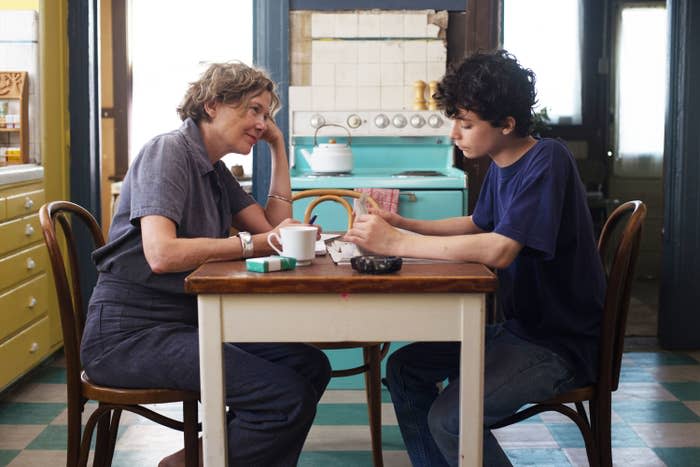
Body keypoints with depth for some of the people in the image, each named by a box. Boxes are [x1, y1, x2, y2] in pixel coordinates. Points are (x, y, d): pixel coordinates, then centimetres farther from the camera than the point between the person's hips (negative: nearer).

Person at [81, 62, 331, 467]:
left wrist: (279, 148, 10)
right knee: (287, 396, -22)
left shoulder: (215, 170, 16)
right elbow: (161, 254, -25)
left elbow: (275, 226, 11)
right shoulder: (169, 151, -11)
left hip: (187, 319, 9)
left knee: (310, 366, -4)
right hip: (130, 332, -9)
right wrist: (257, 243, -21)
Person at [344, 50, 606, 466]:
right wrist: (402, 224, 7)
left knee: (449, 419, -23)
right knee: (404, 370, 8)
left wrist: (396, 243, -27)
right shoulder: (501, 165, 6)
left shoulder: (547, 162, -22)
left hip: (562, 344, -9)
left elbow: (498, 250, -32)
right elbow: (477, 225, 22)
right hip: (517, 327, 9)